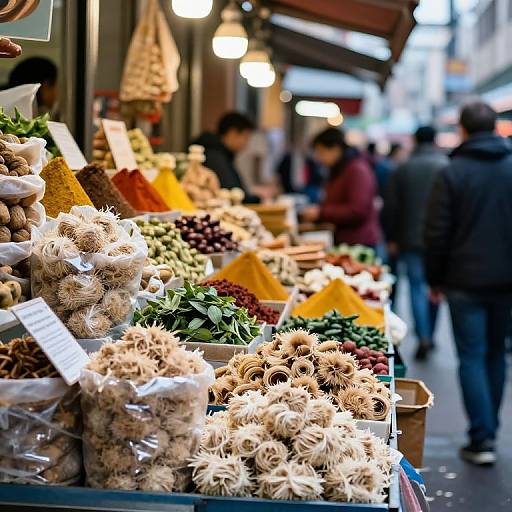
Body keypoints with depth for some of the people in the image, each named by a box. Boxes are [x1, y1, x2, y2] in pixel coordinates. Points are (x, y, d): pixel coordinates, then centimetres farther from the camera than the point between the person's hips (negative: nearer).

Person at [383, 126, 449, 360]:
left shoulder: (402, 169, -1)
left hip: (411, 239, 0)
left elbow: (390, 208, 1)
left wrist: (391, 239, 9)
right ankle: (430, 335, 20)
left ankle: (423, 338, -7)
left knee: (417, 286, 4)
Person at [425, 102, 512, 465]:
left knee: (472, 357, 2)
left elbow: (437, 234, -7)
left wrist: (435, 278, 4)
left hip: (466, 281, -3)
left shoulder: (452, 173, -8)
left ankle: (482, 439, -3)